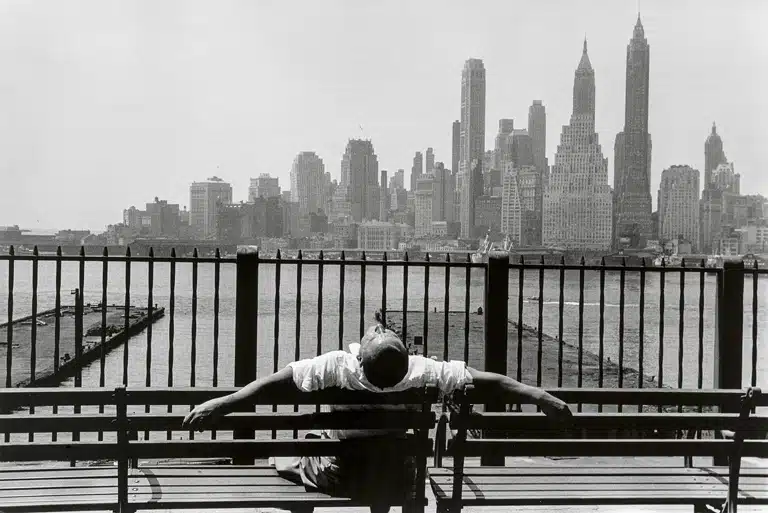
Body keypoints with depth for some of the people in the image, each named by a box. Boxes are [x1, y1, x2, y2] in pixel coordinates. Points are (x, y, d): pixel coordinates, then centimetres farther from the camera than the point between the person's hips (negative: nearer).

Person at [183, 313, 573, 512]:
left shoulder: (336, 367, -31)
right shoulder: (423, 372, -27)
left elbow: (274, 382, -31)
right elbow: (490, 383, -24)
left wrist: (220, 405, -26)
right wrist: (544, 399, -16)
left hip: (336, 473, -1)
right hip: (395, 475, 1)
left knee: (282, 457, 25)